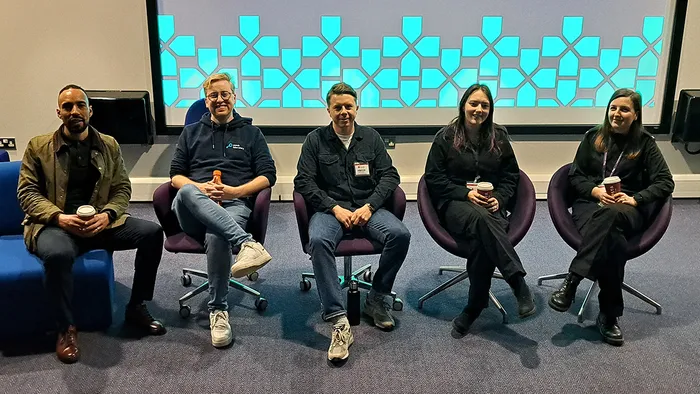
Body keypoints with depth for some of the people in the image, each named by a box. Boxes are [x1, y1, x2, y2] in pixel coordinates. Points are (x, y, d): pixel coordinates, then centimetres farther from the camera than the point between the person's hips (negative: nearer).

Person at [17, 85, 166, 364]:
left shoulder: (109, 145, 12)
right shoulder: (38, 147, 6)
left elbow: (123, 189, 8)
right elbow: (27, 192, -1)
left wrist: (107, 215, -13)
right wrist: (59, 217, -19)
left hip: (100, 222, 3)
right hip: (54, 224, -3)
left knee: (153, 232, -19)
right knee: (58, 254, -39)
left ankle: (136, 309, -3)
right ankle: (66, 328, -15)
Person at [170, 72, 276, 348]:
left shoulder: (250, 133, 19)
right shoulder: (191, 132, 23)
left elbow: (268, 175, 8)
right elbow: (176, 175, 14)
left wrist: (236, 191, -9)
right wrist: (200, 188, -8)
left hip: (235, 205, -1)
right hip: (193, 210, 2)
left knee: (216, 236, -38)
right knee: (187, 192, -38)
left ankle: (218, 311, -23)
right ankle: (248, 243, -53)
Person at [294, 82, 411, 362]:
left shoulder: (371, 137, 13)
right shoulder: (315, 140, 7)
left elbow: (389, 175, 8)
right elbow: (304, 181, 0)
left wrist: (369, 206, -10)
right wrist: (335, 209, -13)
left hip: (367, 207, 2)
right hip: (329, 208, -2)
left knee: (400, 234, -28)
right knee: (318, 241, -36)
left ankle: (377, 300, -8)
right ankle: (338, 321, -35)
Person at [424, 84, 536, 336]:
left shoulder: (499, 137, 14)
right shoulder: (446, 137, 6)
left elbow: (511, 176, 15)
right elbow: (434, 178, 2)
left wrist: (499, 199, -5)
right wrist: (465, 193, -11)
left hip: (491, 206, 2)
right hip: (455, 204, -2)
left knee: (481, 238, -36)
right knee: (480, 218, -40)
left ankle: (474, 308, -31)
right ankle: (519, 285, -44)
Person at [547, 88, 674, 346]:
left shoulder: (644, 143, 10)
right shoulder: (593, 137, 14)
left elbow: (665, 182, 3)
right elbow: (575, 175, 11)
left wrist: (635, 199, -14)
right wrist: (596, 191, -10)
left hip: (627, 211, -1)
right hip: (590, 203, 1)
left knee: (609, 216, -41)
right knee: (612, 240, -35)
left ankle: (572, 280, -38)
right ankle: (610, 315, -32)